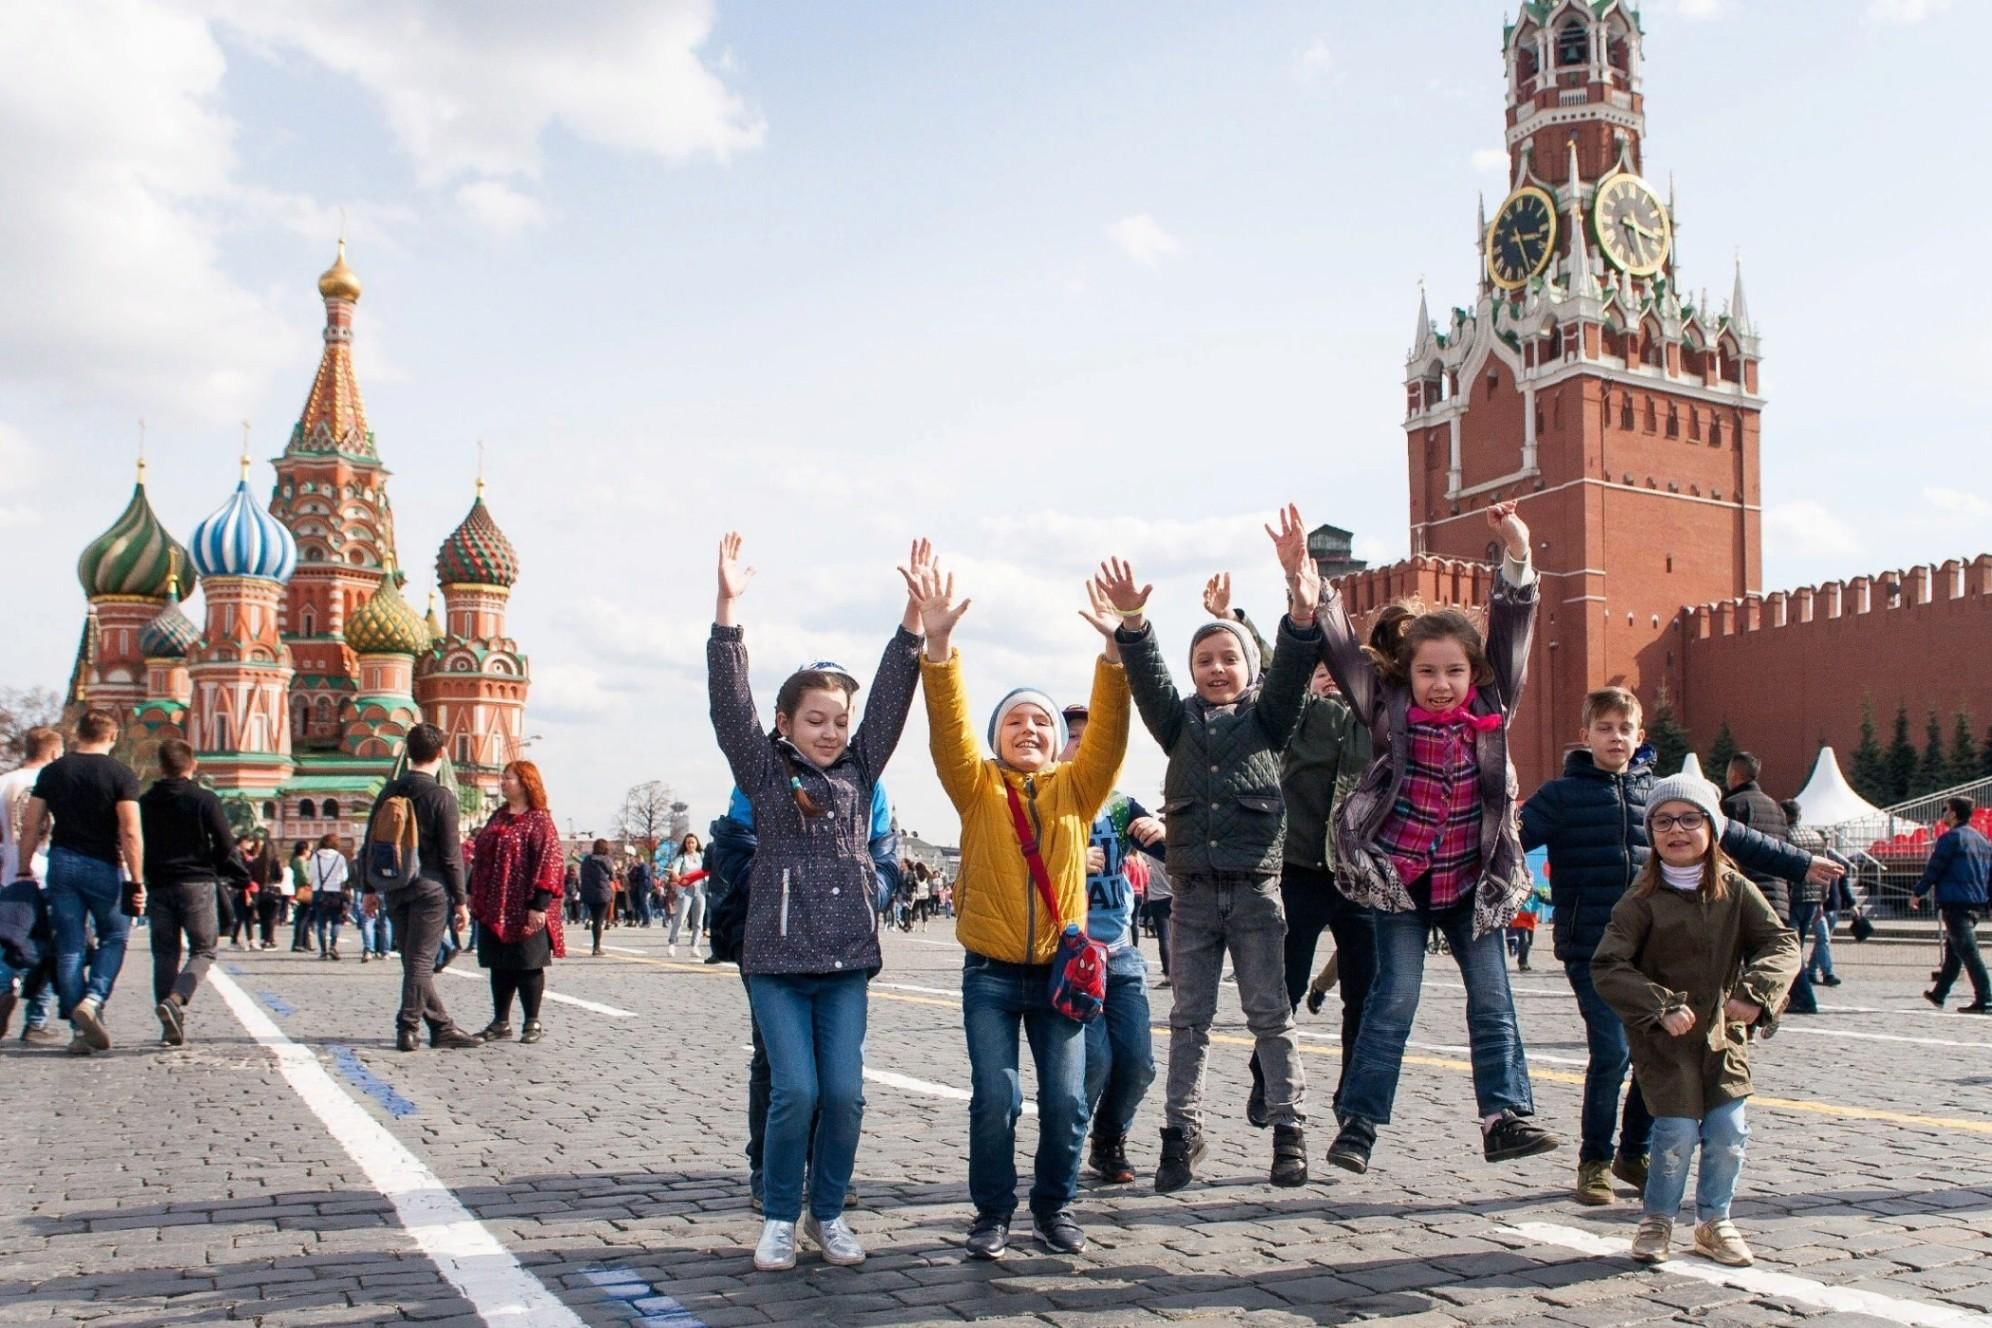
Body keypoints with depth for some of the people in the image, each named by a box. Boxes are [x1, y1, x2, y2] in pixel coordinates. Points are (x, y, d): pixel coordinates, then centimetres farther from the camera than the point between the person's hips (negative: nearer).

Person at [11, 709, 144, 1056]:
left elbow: (30, 826, 5)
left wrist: (24, 870, 14)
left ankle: (78, 1029, 7)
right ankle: (92, 1001, -7)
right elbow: (130, 833, -13)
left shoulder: (53, 771, 6)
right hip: (102, 867, -3)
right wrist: (137, 882, -11)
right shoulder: (121, 774, -7)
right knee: (114, 935, 14)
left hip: (61, 862, 3)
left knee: (69, 947, 7)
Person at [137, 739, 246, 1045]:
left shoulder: (145, 802, 7)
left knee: (165, 954, 9)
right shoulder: (205, 799, -4)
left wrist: (147, 878, 16)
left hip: (158, 887, 3)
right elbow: (226, 845, -7)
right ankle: (175, 1000, -23)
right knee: (203, 951, 4)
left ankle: (172, 1028, 4)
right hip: (197, 884, -3)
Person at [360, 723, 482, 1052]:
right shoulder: (441, 797, -10)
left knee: (414, 961, 12)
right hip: (430, 888, -6)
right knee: (421, 961, 0)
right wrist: (460, 901, -5)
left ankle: (441, 1026, 19)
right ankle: (408, 1029, -1)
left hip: (394, 888, 6)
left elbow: (369, 844, 10)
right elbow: (451, 855, -10)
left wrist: (370, 889, 18)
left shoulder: (389, 792, 7)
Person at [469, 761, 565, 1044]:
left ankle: (532, 1024, 8)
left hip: (524, 910, -7)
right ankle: (500, 1023, 19)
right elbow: (480, 858, 20)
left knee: (527, 965, -1)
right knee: (499, 966, 11)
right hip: (494, 909, 7)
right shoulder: (497, 818, 15)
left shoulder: (539, 820, -8)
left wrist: (539, 904, -19)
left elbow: (548, 862, -14)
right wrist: (474, 894, 15)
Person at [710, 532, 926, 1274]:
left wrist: (914, 611, -6)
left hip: (846, 960, 3)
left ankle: (828, 1213, 17)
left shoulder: (858, 772, 9)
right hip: (777, 960, -3)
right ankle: (779, 1218, 11)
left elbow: (892, 696, 2)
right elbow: (730, 702, -8)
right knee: (795, 1091, -7)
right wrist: (728, 608, -17)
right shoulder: (764, 773, 2)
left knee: (844, 1092, 0)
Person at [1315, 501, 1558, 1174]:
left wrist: (1517, 557, -21)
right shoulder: (1388, 708, -7)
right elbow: (1339, 646, -14)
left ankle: (1507, 1116, 13)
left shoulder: (1492, 709, -2)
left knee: (1493, 998, 5)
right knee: (1394, 997, -2)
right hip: (1399, 878, -3)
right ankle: (1358, 1124, 5)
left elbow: (1510, 631, -9)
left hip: (1472, 880, 3)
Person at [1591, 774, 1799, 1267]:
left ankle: (1713, 1221, 22)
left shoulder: (1736, 890, 0)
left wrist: (1756, 994, -19)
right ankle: (1658, 1221, 16)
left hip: (1724, 1033, 3)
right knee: (1678, 1131, -7)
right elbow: (1606, 967, -13)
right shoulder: (1642, 899, -10)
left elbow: (1782, 942, -2)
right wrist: (1661, 1008, -22)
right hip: (1664, 1038, -3)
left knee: (1729, 1130, -1)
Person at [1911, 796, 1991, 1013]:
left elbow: (1933, 870, -10)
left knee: (1968, 953, -10)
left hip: (1954, 903, -9)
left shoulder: (1950, 838, -10)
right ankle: (1939, 994, 26)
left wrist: (1917, 893, -1)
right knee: (1953, 950, 18)